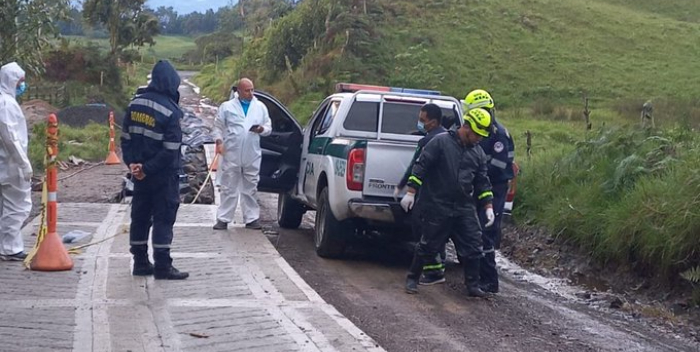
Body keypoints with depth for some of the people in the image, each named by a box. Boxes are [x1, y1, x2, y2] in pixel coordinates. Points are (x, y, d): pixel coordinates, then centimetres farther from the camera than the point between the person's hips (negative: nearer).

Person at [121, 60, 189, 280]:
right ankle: (162, 266, 0)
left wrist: (132, 162, -1)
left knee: (140, 216, 13)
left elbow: (125, 137, 5)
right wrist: (148, 169, -14)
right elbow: (170, 150, -20)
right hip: (164, 176, -7)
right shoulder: (170, 111, -17)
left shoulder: (135, 103, 4)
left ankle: (140, 262, 20)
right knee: (164, 218, -1)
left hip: (140, 174, 7)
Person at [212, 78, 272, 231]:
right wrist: (219, 141, -10)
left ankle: (251, 219, 13)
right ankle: (223, 219, 5)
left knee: (250, 189, 8)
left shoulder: (260, 107, 9)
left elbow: (269, 127, 12)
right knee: (228, 189, 2)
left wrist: (261, 129, -10)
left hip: (252, 156, 2)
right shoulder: (227, 107, 4)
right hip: (231, 155, -2)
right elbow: (218, 126, 6)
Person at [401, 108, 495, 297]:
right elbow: (421, 166, -8)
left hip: (465, 209, 5)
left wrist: (488, 206, 7)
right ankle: (412, 279, 18)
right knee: (428, 245, 2)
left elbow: (482, 182, 15)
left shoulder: (478, 153, 10)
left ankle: (473, 285, 14)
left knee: (472, 247, 3)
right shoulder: (441, 142, -8)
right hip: (437, 207, -5)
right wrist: (411, 192, -11)